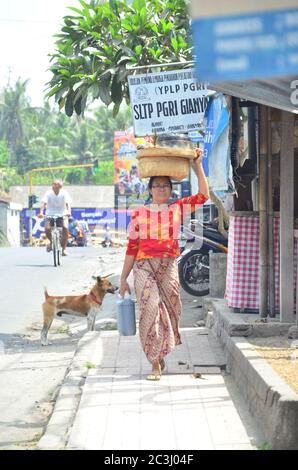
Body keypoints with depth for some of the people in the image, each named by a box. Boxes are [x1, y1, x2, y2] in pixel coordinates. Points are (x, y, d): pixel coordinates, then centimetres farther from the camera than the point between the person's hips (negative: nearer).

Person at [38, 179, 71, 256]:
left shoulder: (64, 193, -8)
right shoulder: (48, 193, -8)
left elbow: (68, 203, -22)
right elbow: (43, 203, -21)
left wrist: (68, 211, -43)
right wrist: (41, 212, -40)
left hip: (62, 215, 0)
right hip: (50, 215, 0)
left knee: (65, 228, -27)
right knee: (47, 229, -26)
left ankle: (64, 248, -15)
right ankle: (51, 241, 8)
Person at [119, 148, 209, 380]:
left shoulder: (178, 209, 8)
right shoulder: (139, 214, 4)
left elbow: (203, 195, -1)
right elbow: (132, 248, 5)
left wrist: (198, 166, -7)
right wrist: (124, 278, 4)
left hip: (169, 267, 2)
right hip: (144, 268, -2)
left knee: (170, 310, 3)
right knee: (151, 309, -14)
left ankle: (160, 354, 26)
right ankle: (155, 364, -11)